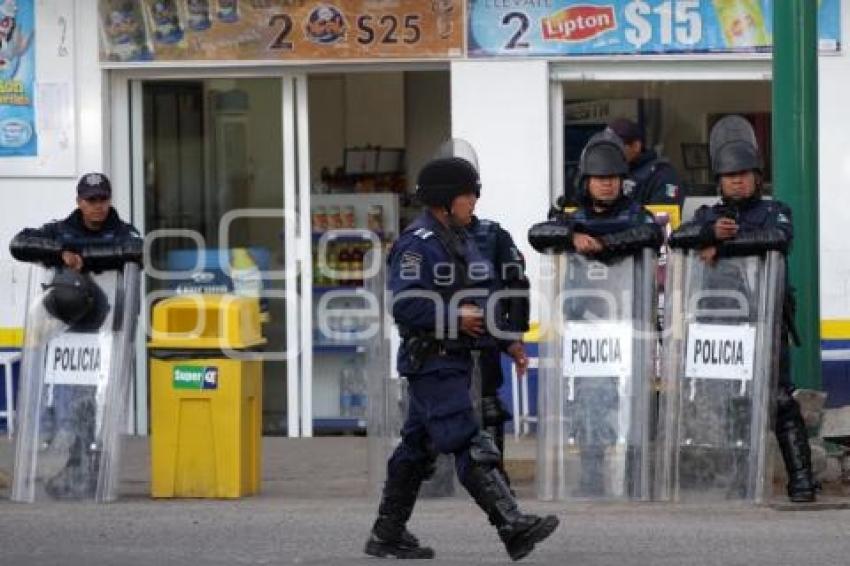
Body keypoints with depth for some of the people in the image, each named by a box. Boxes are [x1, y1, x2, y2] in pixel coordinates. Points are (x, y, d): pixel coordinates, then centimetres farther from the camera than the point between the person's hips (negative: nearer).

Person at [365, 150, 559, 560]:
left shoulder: (461, 242, 17)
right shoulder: (417, 244, -14)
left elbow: (479, 301, 24)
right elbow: (405, 306, -21)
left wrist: (508, 342, 16)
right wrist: (456, 316, -19)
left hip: (455, 360, 10)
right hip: (430, 361, -10)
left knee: (418, 446, 13)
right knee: (469, 446, -14)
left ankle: (387, 534, 20)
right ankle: (513, 527, -21)